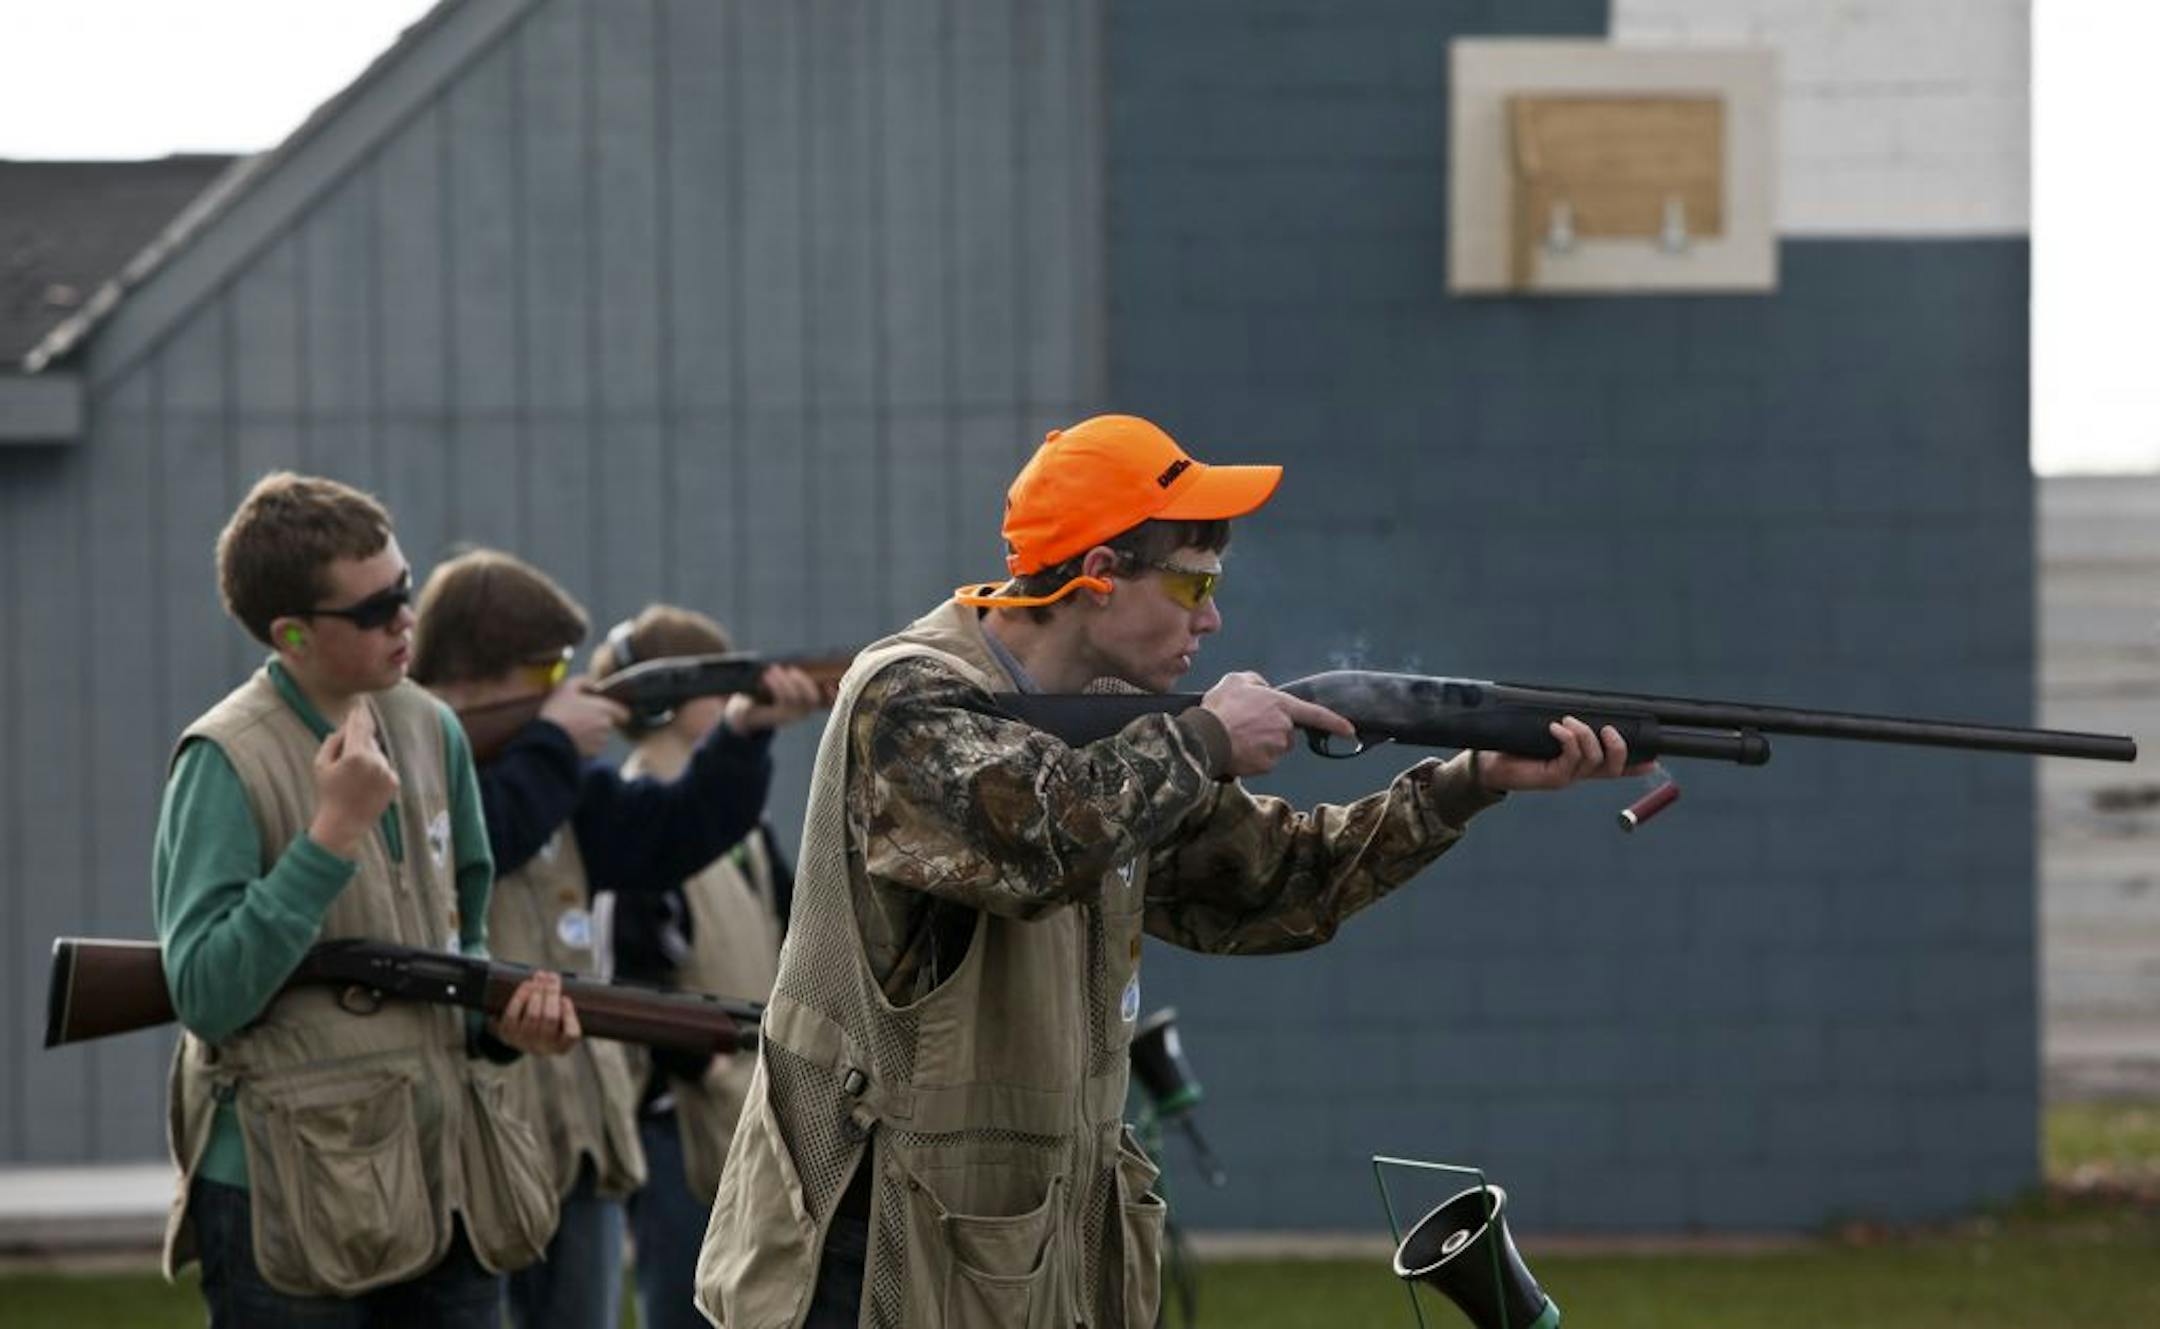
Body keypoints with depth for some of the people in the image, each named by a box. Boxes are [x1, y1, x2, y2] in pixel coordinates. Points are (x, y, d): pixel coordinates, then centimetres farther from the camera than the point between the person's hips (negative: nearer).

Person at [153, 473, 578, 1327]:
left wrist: (502, 1016, -1)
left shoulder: (432, 733, 9)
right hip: (292, 1211, -6)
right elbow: (207, 995, -20)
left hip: (448, 1189, 6)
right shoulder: (229, 762, -11)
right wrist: (335, 832, -22)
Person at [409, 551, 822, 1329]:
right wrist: (553, 745, -11)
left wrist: (743, 737, 4)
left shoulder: (541, 769, 18)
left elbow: (667, 837, 19)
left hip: (575, 1142, 9)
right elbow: (473, 841, -26)